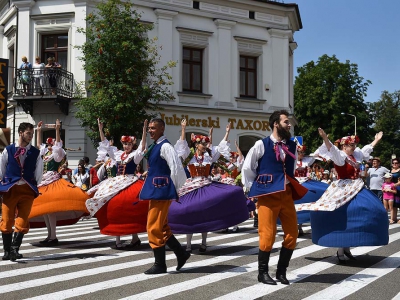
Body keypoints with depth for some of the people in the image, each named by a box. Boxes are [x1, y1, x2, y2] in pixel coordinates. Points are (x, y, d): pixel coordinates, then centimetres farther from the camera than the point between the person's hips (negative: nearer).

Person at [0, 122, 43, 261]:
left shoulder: (35, 153, 8)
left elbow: (39, 173, 12)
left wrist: (34, 186, 6)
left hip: (27, 190, 1)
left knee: (22, 221, -7)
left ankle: (15, 249, -4)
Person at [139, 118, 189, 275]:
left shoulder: (165, 146, -13)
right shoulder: (154, 146, 15)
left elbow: (176, 168, -19)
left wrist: (173, 189, -12)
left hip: (161, 191, -10)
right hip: (155, 190, 10)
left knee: (154, 227, -5)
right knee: (161, 227, 15)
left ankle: (160, 264, 6)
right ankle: (181, 254, 25)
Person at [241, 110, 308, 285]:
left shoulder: (292, 146, 11)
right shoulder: (261, 145, -4)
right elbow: (247, 169, 2)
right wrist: (253, 189, 4)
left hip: (287, 194, 5)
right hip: (268, 195, -5)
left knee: (292, 233, 4)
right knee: (268, 234, -4)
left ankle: (281, 271, 20)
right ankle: (263, 272, 13)